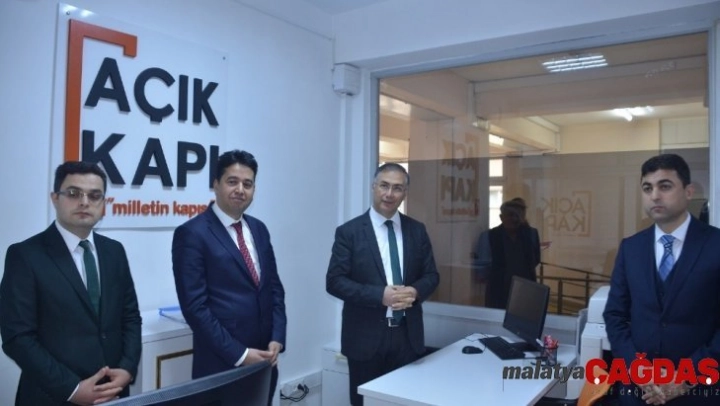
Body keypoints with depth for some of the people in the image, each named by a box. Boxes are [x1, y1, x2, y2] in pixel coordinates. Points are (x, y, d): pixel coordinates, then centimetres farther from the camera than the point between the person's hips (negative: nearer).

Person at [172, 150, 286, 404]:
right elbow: (194, 306, -14)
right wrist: (238, 354, -15)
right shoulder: (192, 233, -11)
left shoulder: (259, 229, 9)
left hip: (263, 360, 6)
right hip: (221, 364, -6)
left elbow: (274, 288, 11)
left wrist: (277, 340, -1)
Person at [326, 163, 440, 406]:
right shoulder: (349, 231, -6)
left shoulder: (417, 230, 6)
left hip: (408, 335, 3)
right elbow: (334, 281, -10)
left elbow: (431, 275, 8)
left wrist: (415, 291, -15)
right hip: (366, 336, -3)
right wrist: (380, 295, -21)